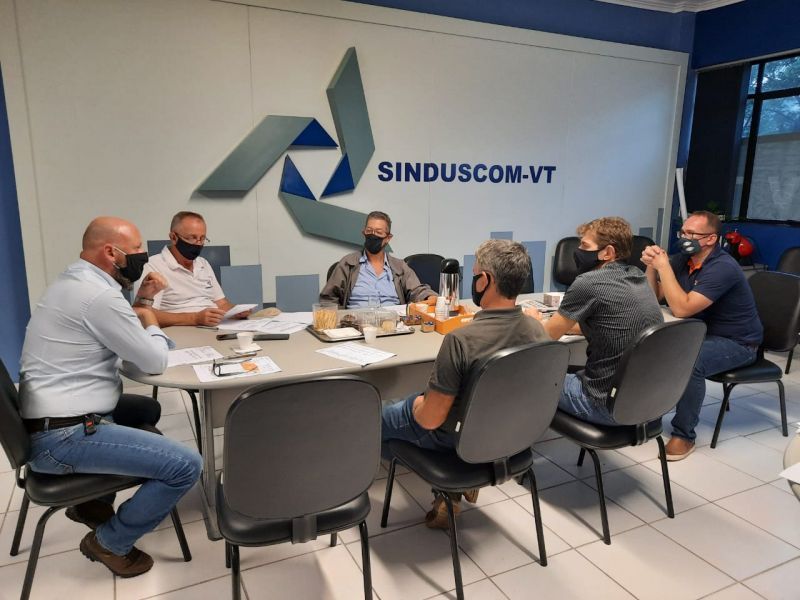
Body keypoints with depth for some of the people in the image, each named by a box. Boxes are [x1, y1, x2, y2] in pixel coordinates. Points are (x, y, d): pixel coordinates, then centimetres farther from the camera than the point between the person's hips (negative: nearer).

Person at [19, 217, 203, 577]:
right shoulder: (97, 294, -20)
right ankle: (110, 543, 6)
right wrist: (151, 324, 4)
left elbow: (114, 333, 23)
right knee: (186, 465, -17)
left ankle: (93, 502, 28)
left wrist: (139, 300, 11)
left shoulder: (73, 282, 12)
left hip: (51, 422, 11)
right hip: (64, 435, -11)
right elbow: (154, 362, -14)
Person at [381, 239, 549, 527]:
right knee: (413, 400, 30)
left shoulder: (460, 340, -33)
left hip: (458, 439, -6)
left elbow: (430, 419, -25)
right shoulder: (537, 329, -14)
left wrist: (418, 404, -3)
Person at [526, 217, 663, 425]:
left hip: (610, 405, -7)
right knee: (571, 371, 29)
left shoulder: (589, 283, -19)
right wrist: (562, 323, 18)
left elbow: (545, 337, -7)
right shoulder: (638, 277, 5)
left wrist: (533, 319, 14)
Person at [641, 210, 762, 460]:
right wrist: (651, 265, -15)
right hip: (701, 333, 8)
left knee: (689, 362, -34)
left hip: (736, 342, -7)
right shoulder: (683, 259, -2)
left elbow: (681, 309, -34)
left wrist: (663, 266, -31)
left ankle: (684, 434, -16)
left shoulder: (722, 268, -25)